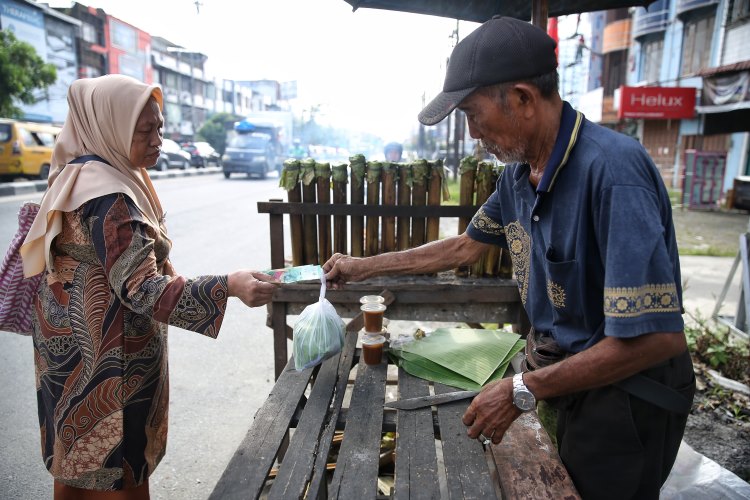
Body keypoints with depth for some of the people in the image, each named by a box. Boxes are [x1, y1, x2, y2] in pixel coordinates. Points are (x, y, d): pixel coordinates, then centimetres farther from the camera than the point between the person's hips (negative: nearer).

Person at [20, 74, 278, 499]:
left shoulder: (75, 178, 5)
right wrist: (229, 287, -42)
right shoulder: (108, 197, -26)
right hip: (108, 364, -9)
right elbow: (140, 289, -32)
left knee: (79, 462, 25)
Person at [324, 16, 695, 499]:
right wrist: (364, 267, 12)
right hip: (560, 377, 7)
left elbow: (658, 336, -31)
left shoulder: (611, 168, -29)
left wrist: (522, 391, -23)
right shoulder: (520, 172, -3)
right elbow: (466, 246, 11)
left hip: (621, 397, -7)